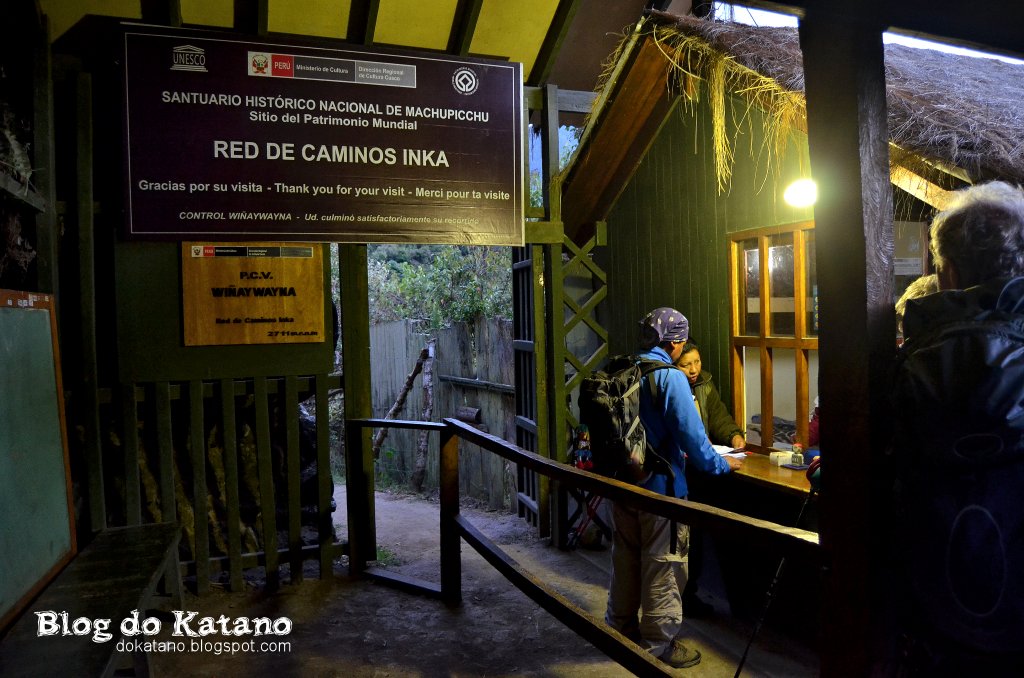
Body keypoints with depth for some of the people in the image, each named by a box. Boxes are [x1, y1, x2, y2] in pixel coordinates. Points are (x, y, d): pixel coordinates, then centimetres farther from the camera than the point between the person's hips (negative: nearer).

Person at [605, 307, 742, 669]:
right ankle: (659, 643, 20)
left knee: (625, 557, 20)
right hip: (658, 487, -7)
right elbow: (691, 434, -21)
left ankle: (620, 627, 36)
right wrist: (722, 465, -4)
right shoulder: (670, 377, -19)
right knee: (662, 565, 7)